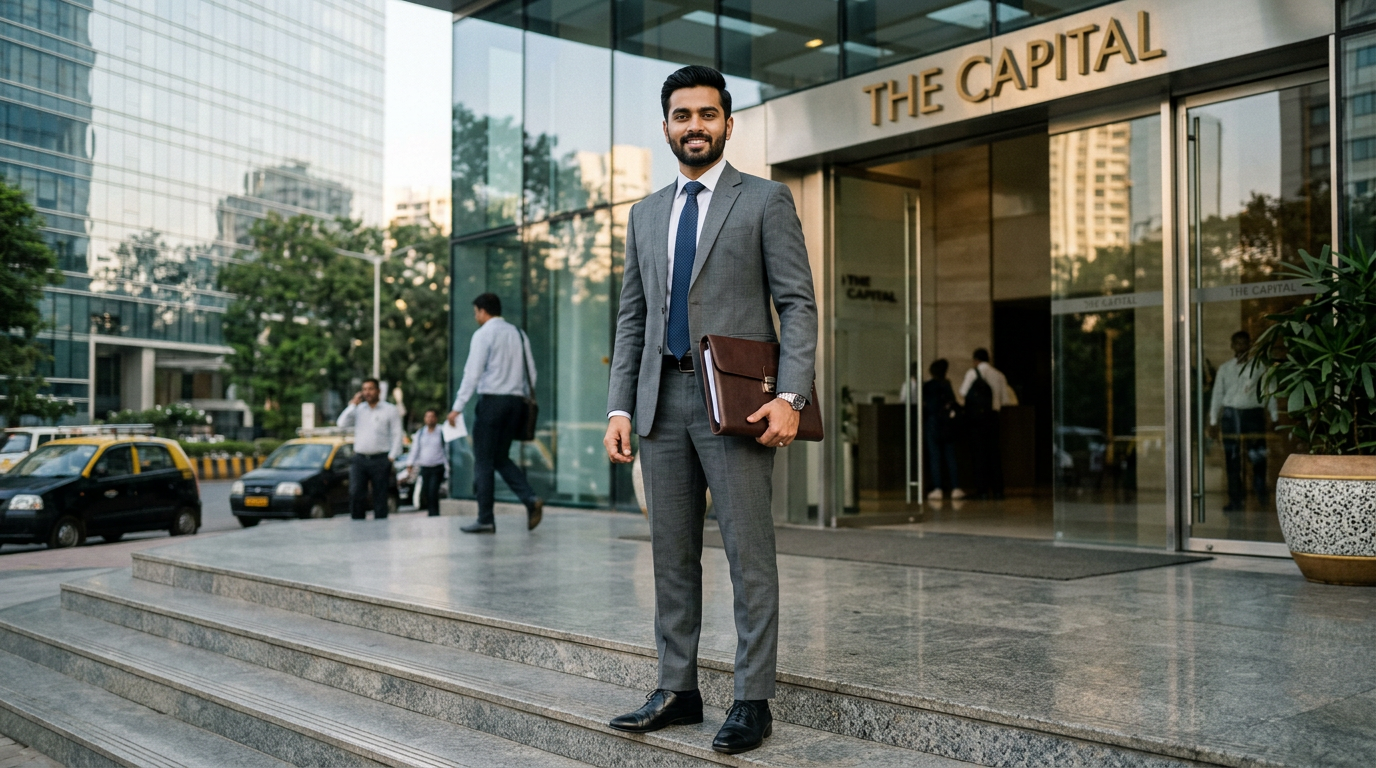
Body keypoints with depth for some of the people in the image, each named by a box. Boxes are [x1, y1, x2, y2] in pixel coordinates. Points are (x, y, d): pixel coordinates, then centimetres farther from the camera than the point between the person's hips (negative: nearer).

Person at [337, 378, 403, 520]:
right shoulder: (358, 409, 14)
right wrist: (353, 405, 0)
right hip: (359, 459, 3)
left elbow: (397, 435, 0)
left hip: (380, 460, -3)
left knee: (380, 498, 0)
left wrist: (391, 457, -8)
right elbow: (342, 423, 1)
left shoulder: (390, 410, 4)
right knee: (355, 494, -9)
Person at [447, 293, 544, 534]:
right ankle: (531, 499, -4)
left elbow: (472, 372, -12)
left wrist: (458, 407, -13)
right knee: (501, 458, 15)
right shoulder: (518, 334, 14)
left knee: (484, 461, 2)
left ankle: (485, 520, 3)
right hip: (516, 401, 6)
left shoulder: (483, 334, -4)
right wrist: (526, 400, 18)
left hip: (492, 399, -6)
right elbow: (531, 372, 12)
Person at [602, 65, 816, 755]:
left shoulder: (765, 200, 3)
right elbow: (632, 317, 16)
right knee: (672, 556, 10)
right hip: (662, 400, 5)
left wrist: (791, 395, -16)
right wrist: (619, 407, 7)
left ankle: (752, 701, 7)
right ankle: (677, 690, 20)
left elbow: (798, 304, -4)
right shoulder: (646, 214, 17)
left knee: (748, 556, -2)